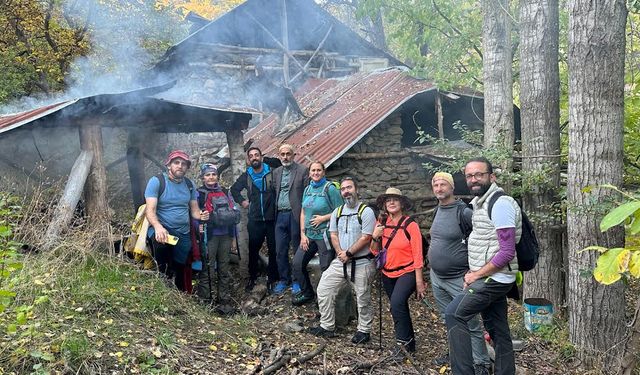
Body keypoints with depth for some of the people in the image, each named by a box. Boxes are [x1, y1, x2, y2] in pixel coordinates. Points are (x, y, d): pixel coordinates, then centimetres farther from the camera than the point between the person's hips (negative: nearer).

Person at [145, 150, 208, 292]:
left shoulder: (189, 184, 8)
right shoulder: (157, 181, -9)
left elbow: (194, 210, 11)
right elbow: (150, 210, -16)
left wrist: (201, 215, -14)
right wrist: (158, 227, -36)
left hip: (184, 234, 5)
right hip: (162, 229, -5)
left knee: (182, 271, 11)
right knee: (161, 243, -39)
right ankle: (163, 273, -14)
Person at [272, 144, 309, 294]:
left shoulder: (303, 171, -2)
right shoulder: (276, 172, 13)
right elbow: (274, 193, 11)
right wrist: (273, 213, 2)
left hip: (296, 215, -4)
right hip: (280, 215, 4)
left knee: (298, 249, 5)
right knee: (280, 250, 7)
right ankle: (284, 279, 21)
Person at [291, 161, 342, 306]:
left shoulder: (330, 188, -10)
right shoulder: (308, 189, 9)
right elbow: (303, 213, 10)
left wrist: (323, 218, -16)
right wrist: (303, 234, 3)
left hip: (324, 235, -7)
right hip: (309, 235, 7)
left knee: (326, 268, 1)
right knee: (297, 263, 8)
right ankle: (306, 292, 27)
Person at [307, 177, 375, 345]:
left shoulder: (366, 211, -9)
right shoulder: (337, 212, 10)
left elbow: (366, 238, -15)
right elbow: (333, 235, 9)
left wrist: (348, 253, -14)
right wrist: (340, 253, -8)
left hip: (361, 263, -6)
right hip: (340, 262, 6)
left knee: (363, 299, 5)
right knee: (323, 289, 3)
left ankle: (364, 331, 23)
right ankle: (327, 327, 16)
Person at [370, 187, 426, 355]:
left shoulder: (410, 225, -12)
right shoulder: (382, 224, 2)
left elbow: (418, 255, -12)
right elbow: (375, 251, 6)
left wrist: (419, 282, -13)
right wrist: (375, 237, -13)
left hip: (407, 272, -6)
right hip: (388, 274, 6)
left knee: (397, 303, -28)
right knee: (399, 309, 17)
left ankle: (403, 340, -12)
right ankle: (410, 344, 35)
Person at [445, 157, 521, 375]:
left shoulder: (500, 203, -17)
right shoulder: (479, 203, 13)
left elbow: (507, 252, -21)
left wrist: (477, 274, -14)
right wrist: (472, 274, 10)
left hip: (494, 279, -9)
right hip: (489, 278, 9)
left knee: (453, 314, -11)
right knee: (499, 332, 13)